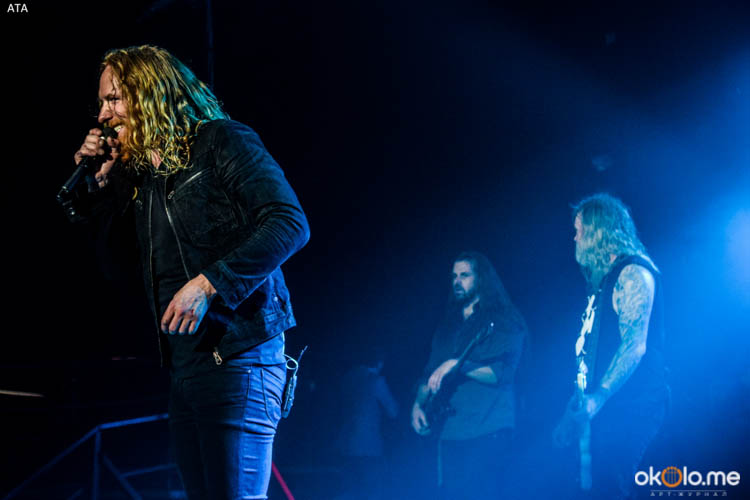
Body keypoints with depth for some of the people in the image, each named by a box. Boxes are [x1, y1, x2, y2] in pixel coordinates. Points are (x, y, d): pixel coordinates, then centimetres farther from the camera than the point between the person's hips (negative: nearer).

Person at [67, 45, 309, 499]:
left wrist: (208, 283, -22)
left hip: (237, 357, -8)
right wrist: (100, 179, 11)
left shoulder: (222, 143, -6)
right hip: (185, 367, 8)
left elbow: (290, 223, -17)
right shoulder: (139, 174, 17)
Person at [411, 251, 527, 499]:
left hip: (486, 432, -6)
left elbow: (501, 374, -12)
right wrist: (419, 404, 2)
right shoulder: (449, 326, 20)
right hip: (449, 432, 6)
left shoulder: (502, 321, 0)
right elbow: (430, 373, 19)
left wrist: (457, 364, -20)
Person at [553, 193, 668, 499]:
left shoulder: (632, 273, -9)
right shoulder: (605, 279, 20)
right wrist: (581, 401, 18)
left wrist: (598, 398, -23)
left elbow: (635, 345, -19)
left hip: (630, 405, -9)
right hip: (608, 406, 9)